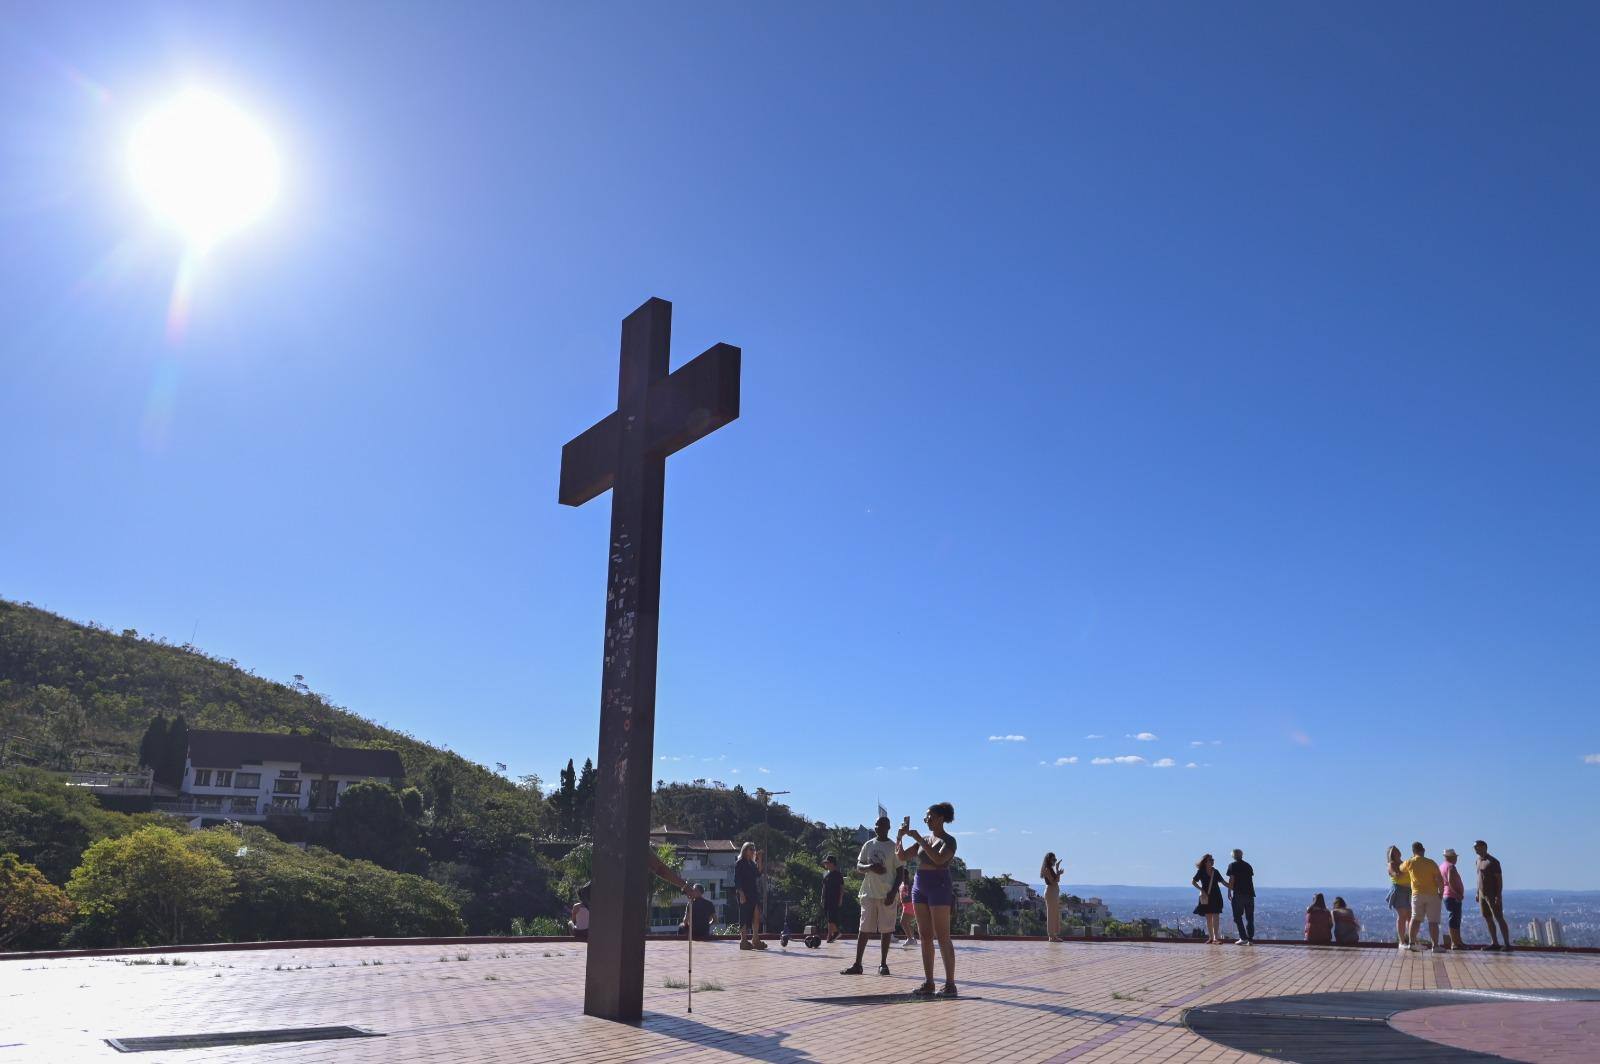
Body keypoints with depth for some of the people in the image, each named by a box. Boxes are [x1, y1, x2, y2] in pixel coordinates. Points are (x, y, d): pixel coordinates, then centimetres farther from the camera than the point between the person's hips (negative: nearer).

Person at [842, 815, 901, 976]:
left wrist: (893, 892, -11)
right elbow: (858, 867, 9)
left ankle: (883, 964, 10)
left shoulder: (893, 847, 0)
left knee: (886, 929, 1)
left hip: (887, 894, -2)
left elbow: (899, 872, -1)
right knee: (864, 928, 1)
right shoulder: (868, 845, 9)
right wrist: (870, 867, -13)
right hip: (869, 893, 2)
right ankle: (857, 964, 3)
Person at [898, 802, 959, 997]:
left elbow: (939, 859, -25)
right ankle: (928, 983, 8)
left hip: (939, 887, -7)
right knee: (925, 937, 6)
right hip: (920, 887, 7)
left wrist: (918, 839, -22)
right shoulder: (924, 839, 14)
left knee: (943, 938, -8)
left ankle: (950, 984, -6)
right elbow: (902, 857, 12)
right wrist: (900, 837, -4)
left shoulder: (949, 841, -6)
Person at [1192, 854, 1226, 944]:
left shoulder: (1215, 872, 5)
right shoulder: (1201, 872, -2)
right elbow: (1193, 881, 0)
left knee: (1215, 917, -8)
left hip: (1216, 896, 1)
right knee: (1208, 918, 4)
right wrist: (1201, 890, -10)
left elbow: (1222, 881, 14)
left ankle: (1216, 938, -12)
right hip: (1206, 897, -1)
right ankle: (1210, 938, 11)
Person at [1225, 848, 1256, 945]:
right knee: (1250, 917, 9)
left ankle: (1243, 938, -9)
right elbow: (1251, 879, 15)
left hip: (1238, 894, -5)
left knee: (1238, 917, 1)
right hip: (1250, 893, 5)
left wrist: (1229, 892, -2)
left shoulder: (1233, 866, -1)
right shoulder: (1248, 865, 13)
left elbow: (1231, 880, -7)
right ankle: (1251, 939, 6)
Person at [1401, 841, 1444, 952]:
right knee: (1433, 921, 2)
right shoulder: (1431, 862, -4)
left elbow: (1400, 869, 24)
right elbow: (1440, 880, -8)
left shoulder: (1409, 862, 1)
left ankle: (1412, 942, -2)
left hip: (1417, 894, 1)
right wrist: (1441, 893, 5)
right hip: (1432, 894, -1)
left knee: (1415, 919, 7)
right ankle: (1435, 945, -1)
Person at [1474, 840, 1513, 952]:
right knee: (1488, 919, 9)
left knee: (1499, 919, -9)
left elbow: (1500, 879, -15)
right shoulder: (1479, 860, 12)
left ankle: (1507, 944, -8)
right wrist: (1477, 892, 16)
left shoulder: (1493, 862, -12)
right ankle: (1494, 943, 14)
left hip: (1492, 895, -8)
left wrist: (1499, 896, -21)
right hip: (1482, 894, 8)